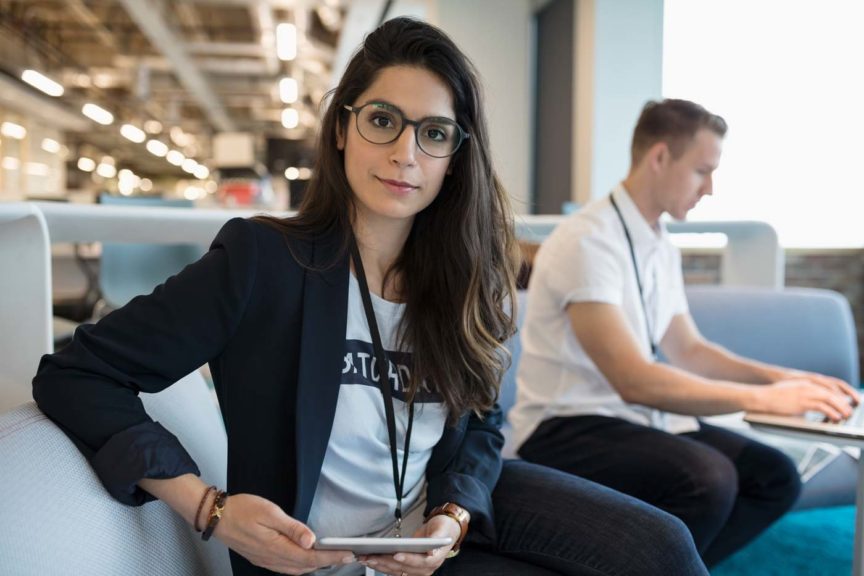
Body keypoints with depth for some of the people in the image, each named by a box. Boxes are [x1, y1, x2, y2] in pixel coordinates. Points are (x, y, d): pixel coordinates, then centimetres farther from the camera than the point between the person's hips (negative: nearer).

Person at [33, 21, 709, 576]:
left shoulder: (462, 280, -2)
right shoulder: (261, 259, -18)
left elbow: (479, 428, 5)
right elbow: (75, 375, -15)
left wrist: (455, 516, -16)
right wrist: (210, 508, -25)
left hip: (445, 514, 5)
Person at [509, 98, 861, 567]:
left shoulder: (661, 248, 8)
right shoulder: (587, 242, -19)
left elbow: (688, 351, 17)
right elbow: (633, 380, -25)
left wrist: (781, 377, 4)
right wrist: (763, 398, -22)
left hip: (635, 416, 9)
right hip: (566, 428, -8)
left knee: (774, 476, -2)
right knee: (707, 477, -29)